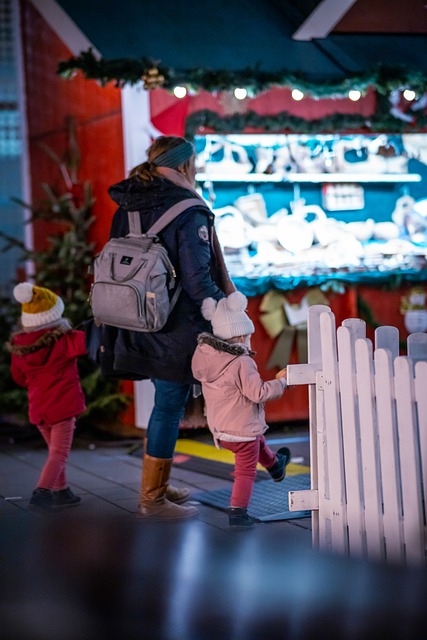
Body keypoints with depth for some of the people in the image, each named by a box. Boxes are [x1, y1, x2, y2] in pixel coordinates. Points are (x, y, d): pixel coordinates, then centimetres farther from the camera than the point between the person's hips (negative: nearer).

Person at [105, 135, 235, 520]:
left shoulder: (128, 209, 8)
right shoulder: (189, 212, -16)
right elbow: (197, 279, -19)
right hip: (179, 329, -8)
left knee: (167, 404, 20)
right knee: (169, 407, 2)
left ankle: (158, 486, 30)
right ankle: (153, 500, 10)